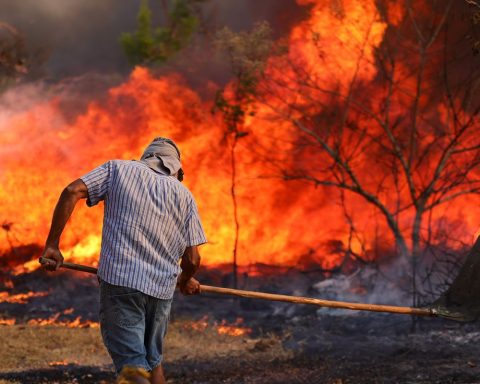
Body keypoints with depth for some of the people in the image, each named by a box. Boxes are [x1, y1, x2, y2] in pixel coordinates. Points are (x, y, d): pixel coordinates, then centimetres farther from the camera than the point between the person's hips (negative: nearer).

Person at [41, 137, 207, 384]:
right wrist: (186, 281, 30)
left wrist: (52, 244, 0)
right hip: (161, 289, 3)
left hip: (120, 280, -3)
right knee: (152, 361, 21)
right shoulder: (184, 195, 13)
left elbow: (72, 192, -5)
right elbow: (192, 259, 8)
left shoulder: (118, 169, 10)